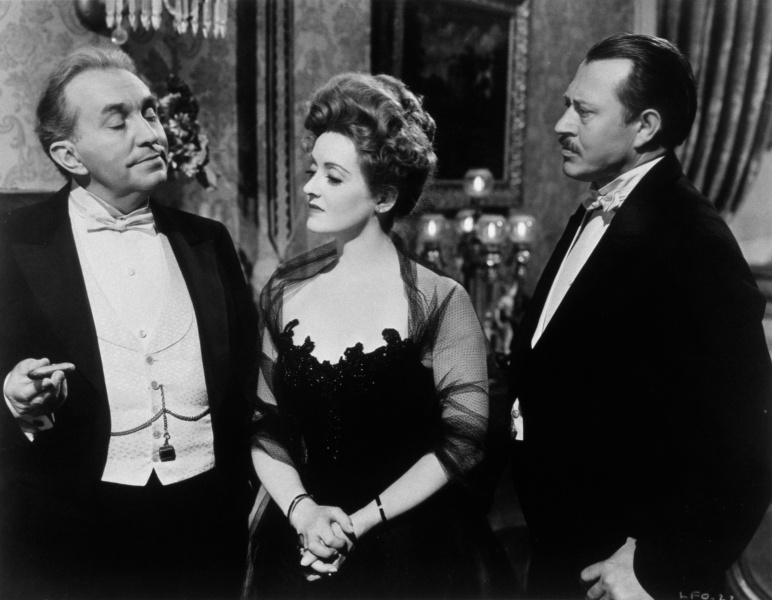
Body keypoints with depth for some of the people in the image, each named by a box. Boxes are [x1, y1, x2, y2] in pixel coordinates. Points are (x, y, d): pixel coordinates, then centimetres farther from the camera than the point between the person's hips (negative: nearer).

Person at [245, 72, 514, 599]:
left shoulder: (439, 302, -13)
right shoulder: (284, 292, -3)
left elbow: (462, 440, -12)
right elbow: (266, 426, 1)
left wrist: (360, 520, -14)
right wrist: (302, 511, -13)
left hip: (416, 552, -3)